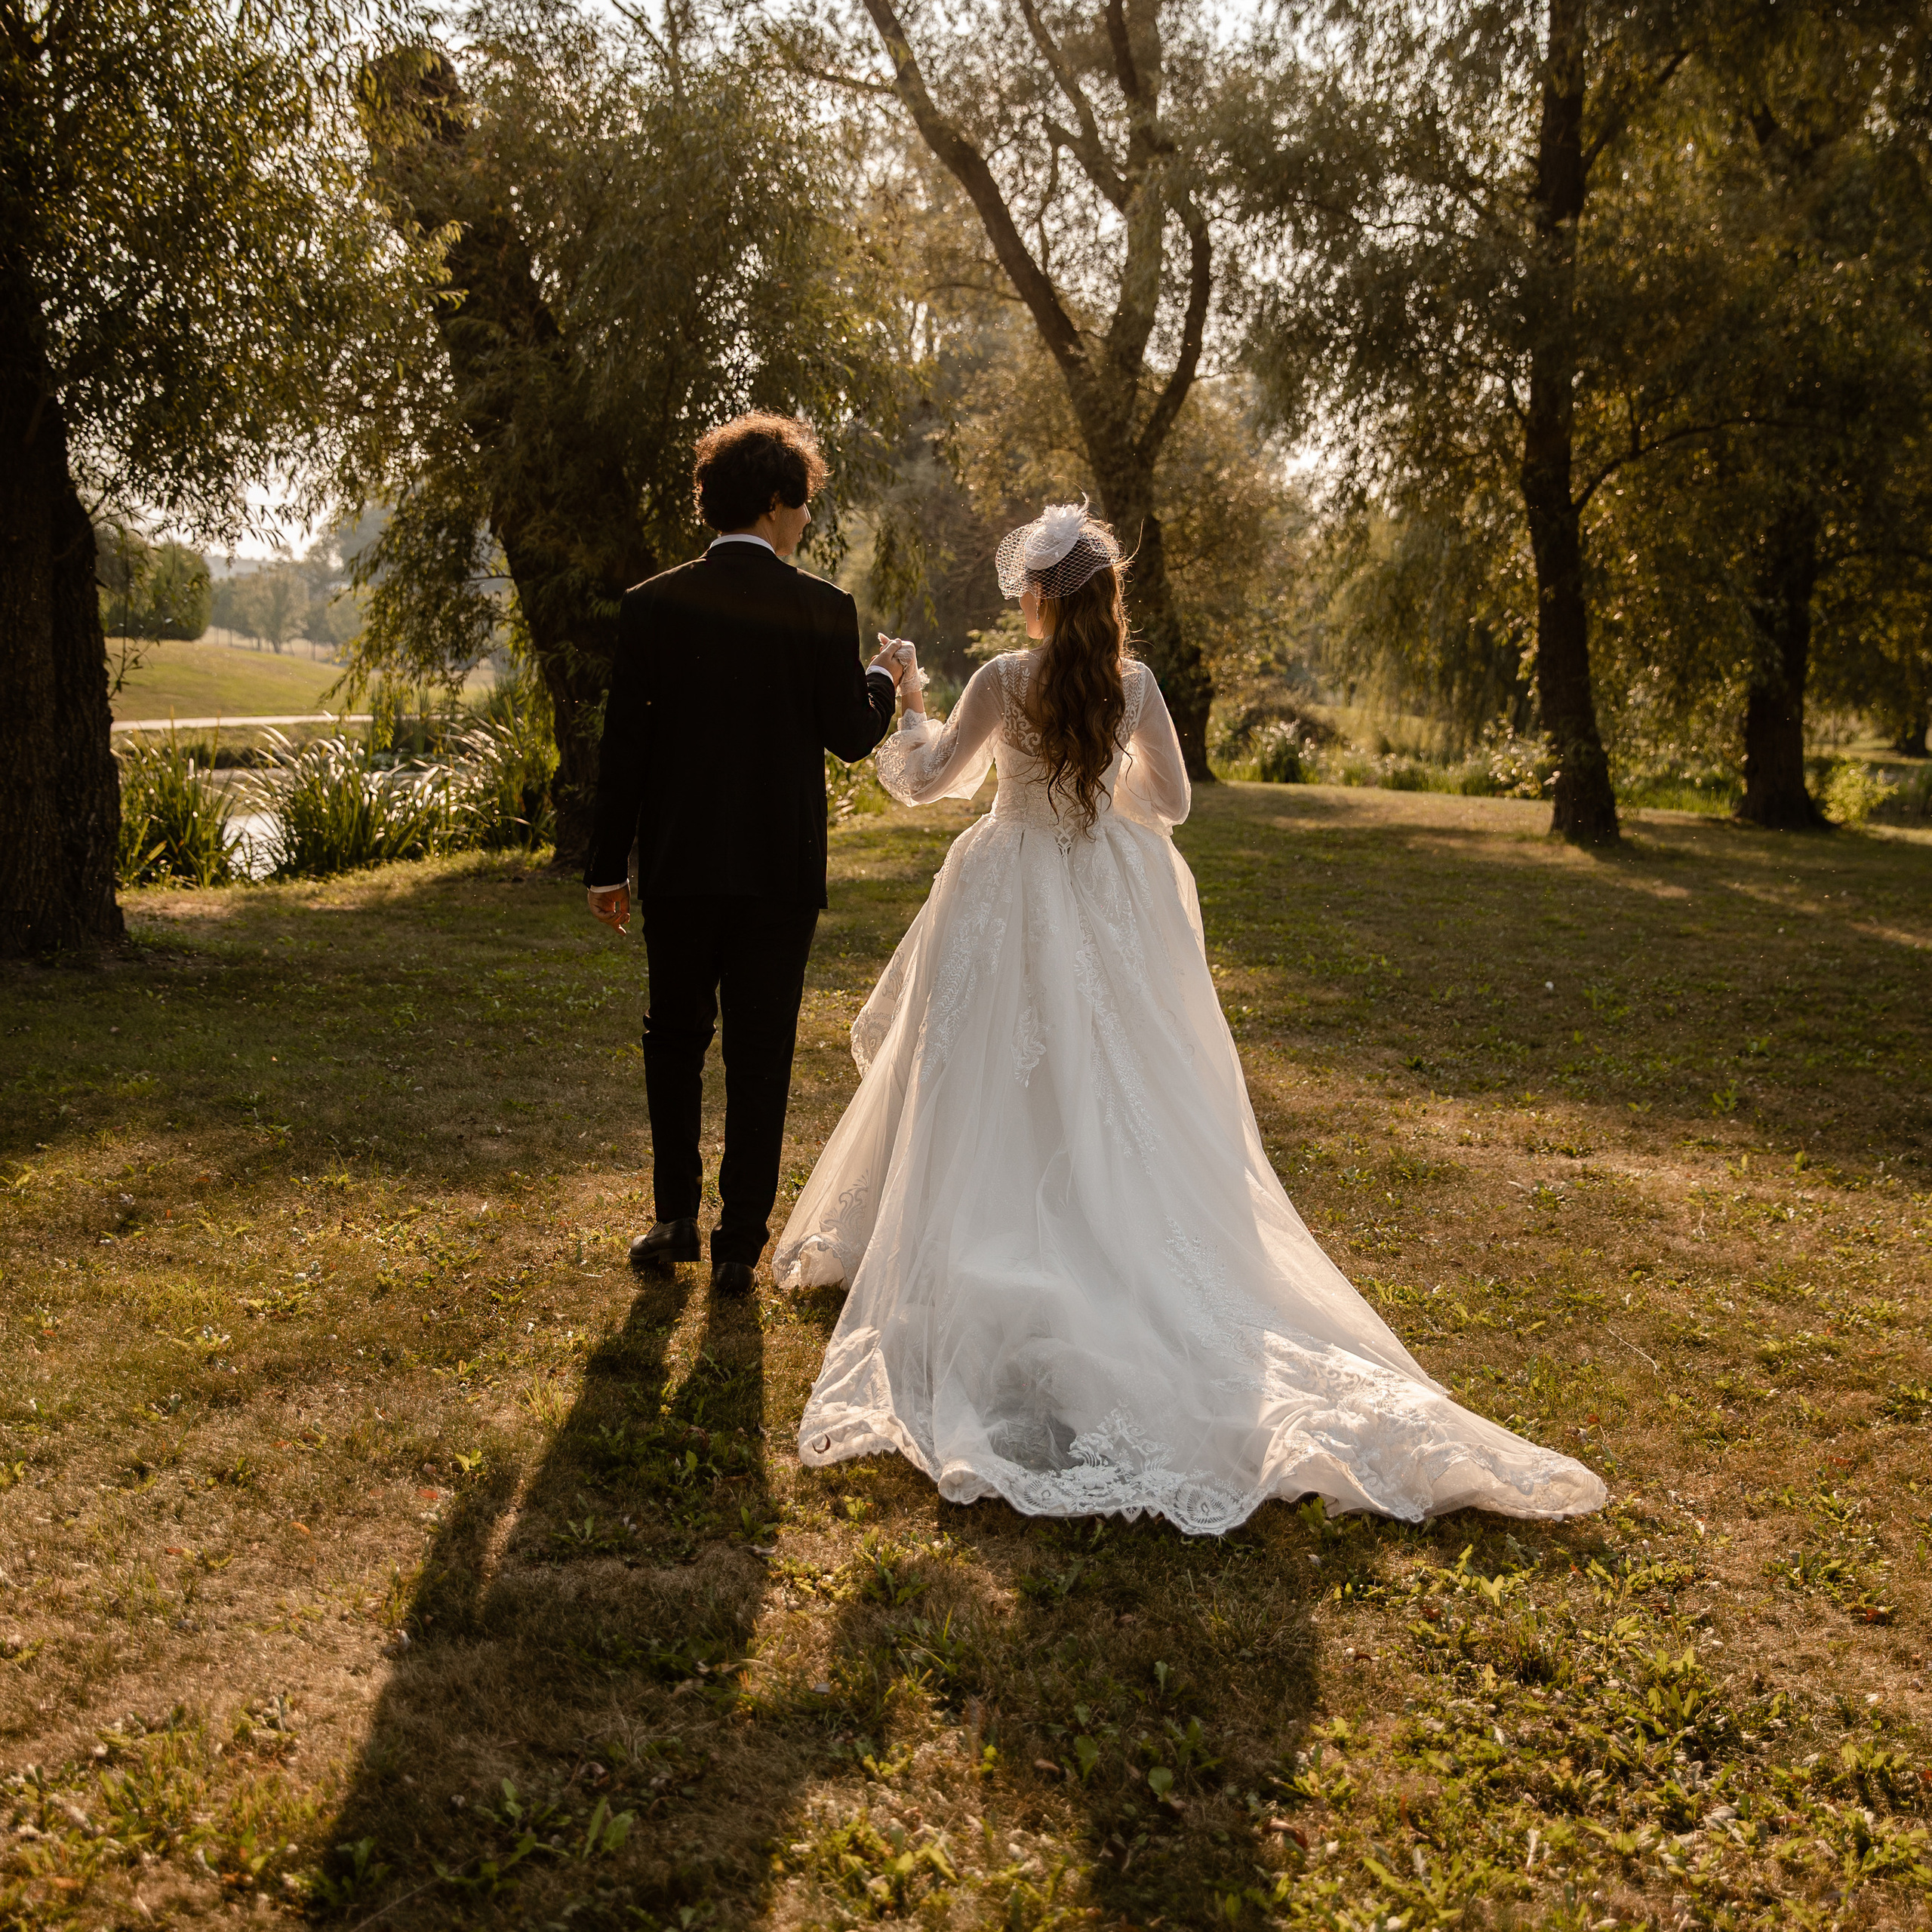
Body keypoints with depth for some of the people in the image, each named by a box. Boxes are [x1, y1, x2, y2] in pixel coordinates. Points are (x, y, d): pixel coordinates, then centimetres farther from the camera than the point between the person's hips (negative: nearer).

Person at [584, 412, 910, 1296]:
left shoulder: (652, 604, -2)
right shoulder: (823, 609, -7)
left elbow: (623, 744, -2)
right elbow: (852, 735, -2)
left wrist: (609, 865, 5)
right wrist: (882, 680, 20)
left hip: (678, 866, 1)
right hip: (779, 870, -1)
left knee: (674, 1041, 18)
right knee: (759, 1058, 7)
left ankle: (676, 1220, 22)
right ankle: (738, 1245, 11)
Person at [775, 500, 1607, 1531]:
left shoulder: (1004, 680, -10)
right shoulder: (1136, 684, -1)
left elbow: (929, 776, 0)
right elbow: (1169, 801, 8)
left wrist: (911, 709, 18)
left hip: (1013, 902, -3)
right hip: (1113, 905, 3)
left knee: (1004, 1095, 5)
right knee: (1115, 1098, 11)